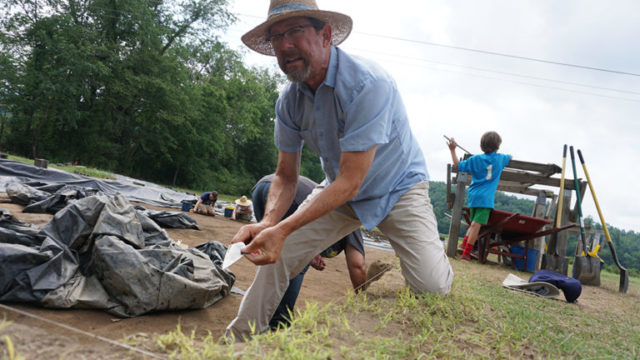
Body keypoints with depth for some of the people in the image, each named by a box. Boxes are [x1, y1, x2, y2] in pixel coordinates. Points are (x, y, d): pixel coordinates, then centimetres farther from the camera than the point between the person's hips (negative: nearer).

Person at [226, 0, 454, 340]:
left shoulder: (367, 84, -31)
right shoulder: (288, 101, -10)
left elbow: (350, 182, -33)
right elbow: (285, 176, -4)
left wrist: (284, 229, -39)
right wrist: (268, 221, -25)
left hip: (398, 188, -5)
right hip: (339, 192, 5)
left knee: (432, 285, -23)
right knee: (275, 257, -6)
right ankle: (238, 340, 14)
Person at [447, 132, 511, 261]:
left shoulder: (475, 159, 5)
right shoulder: (500, 158, 6)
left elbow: (458, 166, 8)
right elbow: (510, 157, 28)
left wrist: (453, 150, 13)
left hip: (473, 195, 4)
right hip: (485, 197, -4)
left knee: (474, 223, 19)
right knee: (476, 224, -9)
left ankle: (464, 244, 6)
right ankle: (466, 253, -13)